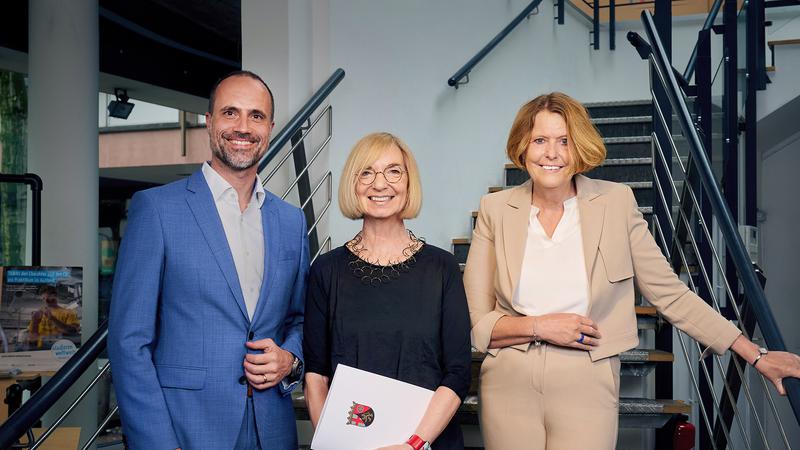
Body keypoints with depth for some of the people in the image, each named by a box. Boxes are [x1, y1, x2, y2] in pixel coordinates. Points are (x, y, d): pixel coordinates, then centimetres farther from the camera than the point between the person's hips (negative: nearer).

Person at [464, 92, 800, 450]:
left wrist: (757, 356, 2)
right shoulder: (495, 210, 0)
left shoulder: (615, 202, -1)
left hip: (586, 386, -1)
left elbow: (671, 295, 2)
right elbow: (474, 322, 0)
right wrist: (539, 326, -14)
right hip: (509, 385, 1)